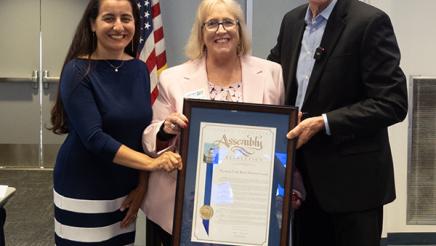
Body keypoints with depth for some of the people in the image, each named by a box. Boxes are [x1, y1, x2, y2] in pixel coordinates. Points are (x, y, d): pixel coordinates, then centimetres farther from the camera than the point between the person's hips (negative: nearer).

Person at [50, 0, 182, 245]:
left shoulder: (139, 69, 3)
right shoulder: (78, 71, -13)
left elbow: (144, 129, 6)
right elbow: (94, 138, -20)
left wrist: (142, 184, -1)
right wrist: (152, 162, -25)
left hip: (126, 189, 5)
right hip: (84, 192, -4)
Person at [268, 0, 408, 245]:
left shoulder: (370, 21, -12)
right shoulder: (292, 20, 7)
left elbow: (392, 103, -16)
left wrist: (323, 123, -20)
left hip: (352, 179, -5)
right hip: (301, 174, 6)